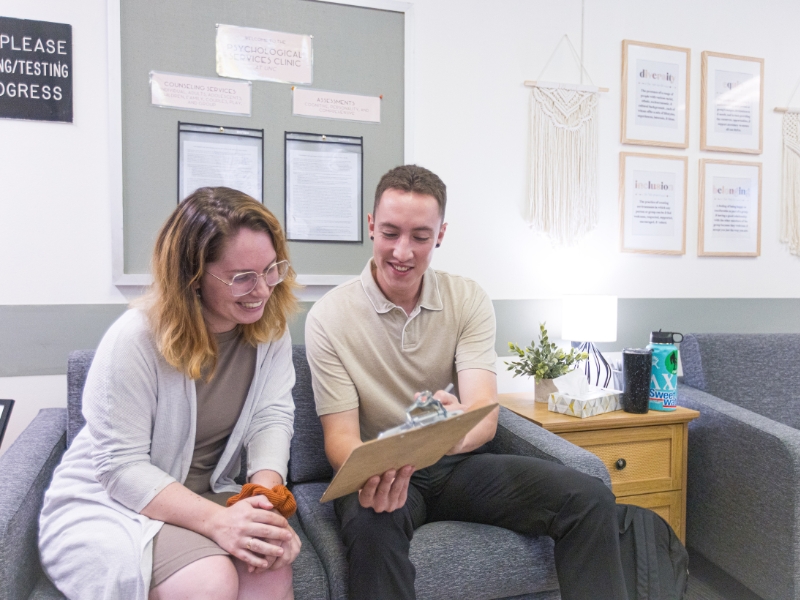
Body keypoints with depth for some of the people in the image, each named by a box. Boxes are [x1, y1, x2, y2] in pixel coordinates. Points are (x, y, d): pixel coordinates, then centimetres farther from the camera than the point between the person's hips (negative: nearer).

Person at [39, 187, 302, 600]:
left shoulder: (269, 326, -7)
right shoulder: (134, 339, -22)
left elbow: (273, 416, -12)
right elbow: (121, 467, -21)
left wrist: (267, 497, -30)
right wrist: (217, 521, -33)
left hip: (205, 493, 4)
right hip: (106, 501, -3)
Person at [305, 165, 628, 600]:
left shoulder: (469, 302, -3)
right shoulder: (329, 317, -9)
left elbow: (485, 417, -14)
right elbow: (340, 435, -11)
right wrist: (371, 474, -35)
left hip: (459, 463, 3)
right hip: (378, 471, -3)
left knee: (590, 499, -15)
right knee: (370, 524, -38)